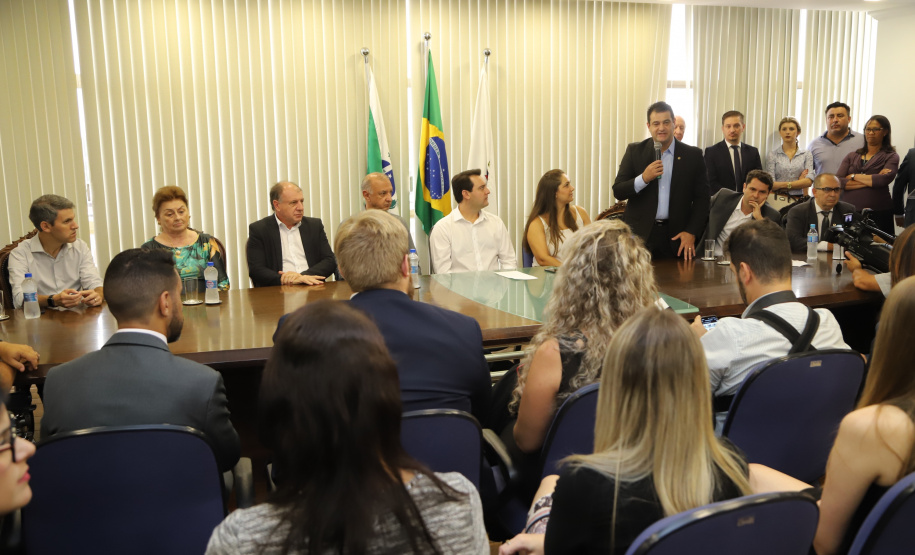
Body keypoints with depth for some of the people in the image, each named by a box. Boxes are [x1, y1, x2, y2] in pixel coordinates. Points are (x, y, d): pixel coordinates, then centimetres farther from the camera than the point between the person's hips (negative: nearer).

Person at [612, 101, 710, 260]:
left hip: (676, 236, 0)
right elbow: (618, 192, 1)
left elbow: (702, 197, 6)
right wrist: (643, 178, -16)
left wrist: (691, 232, -4)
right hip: (640, 235, 0)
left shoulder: (693, 155, 6)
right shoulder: (635, 151, 5)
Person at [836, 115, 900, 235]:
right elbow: (837, 182, -1)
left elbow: (884, 180, -12)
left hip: (878, 214, -2)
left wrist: (854, 176, -2)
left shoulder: (891, 157, 7)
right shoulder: (852, 156, 14)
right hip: (849, 212, 2)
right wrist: (871, 180, -6)